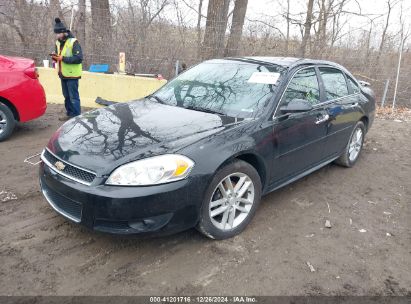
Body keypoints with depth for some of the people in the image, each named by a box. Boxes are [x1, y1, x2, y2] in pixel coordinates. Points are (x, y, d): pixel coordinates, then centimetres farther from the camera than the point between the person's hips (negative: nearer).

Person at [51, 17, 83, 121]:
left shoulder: (73, 42, -13)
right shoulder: (58, 42, 13)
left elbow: (79, 58, -22)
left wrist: (63, 58, -22)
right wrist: (55, 57, 0)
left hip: (72, 74, -8)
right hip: (63, 74, 8)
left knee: (73, 97, -5)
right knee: (66, 96, 14)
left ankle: (76, 116, 1)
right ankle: (69, 114, 24)